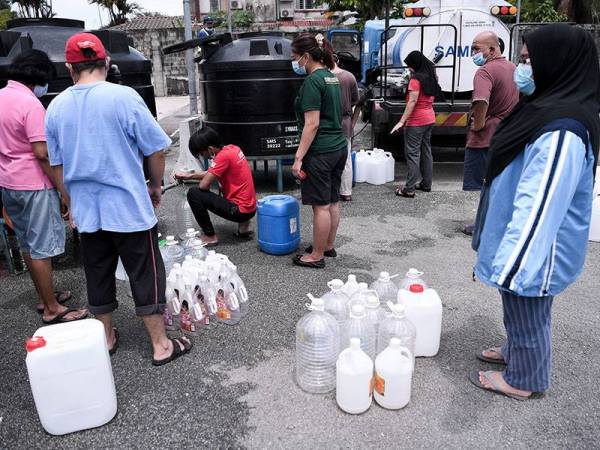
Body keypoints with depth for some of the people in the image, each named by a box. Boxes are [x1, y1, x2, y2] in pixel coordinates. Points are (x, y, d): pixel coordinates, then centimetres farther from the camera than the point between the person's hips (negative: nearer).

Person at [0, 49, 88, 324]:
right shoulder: (30, 104, -17)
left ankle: (44, 297, 30)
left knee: (27, 244, 17)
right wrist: (62, 189, -16)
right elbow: (41, 153, -21)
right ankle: (52, 309, 7)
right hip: (33, 185, -9)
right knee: (42, 248, -2)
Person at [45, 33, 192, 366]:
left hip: (85, 210, 5)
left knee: (98, 276, 17)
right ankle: (161, 346, 15)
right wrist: (155, 186, 7)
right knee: (145, 276, 5)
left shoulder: (56, 107, 3)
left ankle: (106, 339, 33)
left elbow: (57, 164, 11)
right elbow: (155, 150, -9)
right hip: (129, 207, -4)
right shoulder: (123, 97, -13)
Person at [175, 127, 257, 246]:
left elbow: (203, 185, -19)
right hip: (251, 207, 9)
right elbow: (211, 173, 19)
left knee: (193, 194, -10)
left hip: (241, 211, -9)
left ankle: (210, 236, 1)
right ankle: (243, 224, 19)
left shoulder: (223, 156, -20)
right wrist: (188, 176, 15)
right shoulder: (232, 148, 5)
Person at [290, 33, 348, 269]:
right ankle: (329, 246, 29)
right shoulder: (331, 76, 13)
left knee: (321, 205, -1)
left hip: (320, 152, -10)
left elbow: (312, 124, -20)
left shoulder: (312, 81, -15)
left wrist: (299, 157, -19)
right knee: (333, 200, 16)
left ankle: (317, 255, 10)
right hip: (339, 146, 10)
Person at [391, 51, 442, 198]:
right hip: (430, 118, 9)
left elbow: (412, 101, -20)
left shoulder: (416, 79, -14)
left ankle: (409, 189, -7)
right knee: (426, 151, 15)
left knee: (412, 154, -7)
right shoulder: (431, 77, 11)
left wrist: (402, 121, -21)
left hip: (416, 121, -9)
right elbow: (431, 98, 14)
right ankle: (426, 184, 23)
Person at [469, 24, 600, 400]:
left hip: (534, 247, -9)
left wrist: (510, 265, -31)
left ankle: (524, 380, 32)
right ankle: (516, 352, 48)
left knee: (527, 313, 11)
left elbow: (539, 205, -32)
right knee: (519, 310, 26)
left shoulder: (562, 130, -28)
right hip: (523, 239, 9)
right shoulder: (548, 108, 4)